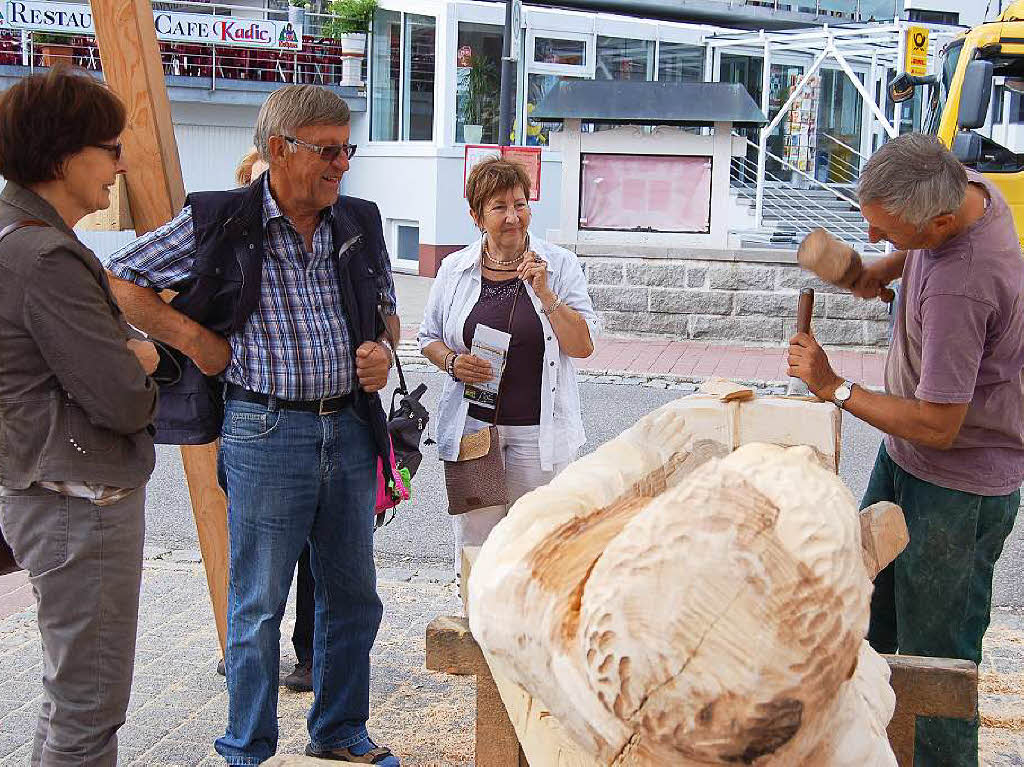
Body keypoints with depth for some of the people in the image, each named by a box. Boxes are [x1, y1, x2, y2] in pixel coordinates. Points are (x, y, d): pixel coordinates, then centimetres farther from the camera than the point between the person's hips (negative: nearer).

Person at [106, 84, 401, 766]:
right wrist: (195, 340, -7)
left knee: (354, 595, 14)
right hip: (266, 433, -5)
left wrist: (382, 351, -1)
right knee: (259, 606, 5)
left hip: (351, 428, 5)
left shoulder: (360, 223, 7)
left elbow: (386, 309, 20)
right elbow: (119, 282, -1)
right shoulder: (218, 223, -7)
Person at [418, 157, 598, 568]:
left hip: (538, 430, -1)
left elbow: (583, 346, -5)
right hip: (472, 423, 1)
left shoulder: (559, 265, -1)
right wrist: (453, 362, -7)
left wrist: (545, 294, -16)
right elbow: (429, 337, 14)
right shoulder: (455, 269, 4)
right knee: (475, 543, 6)